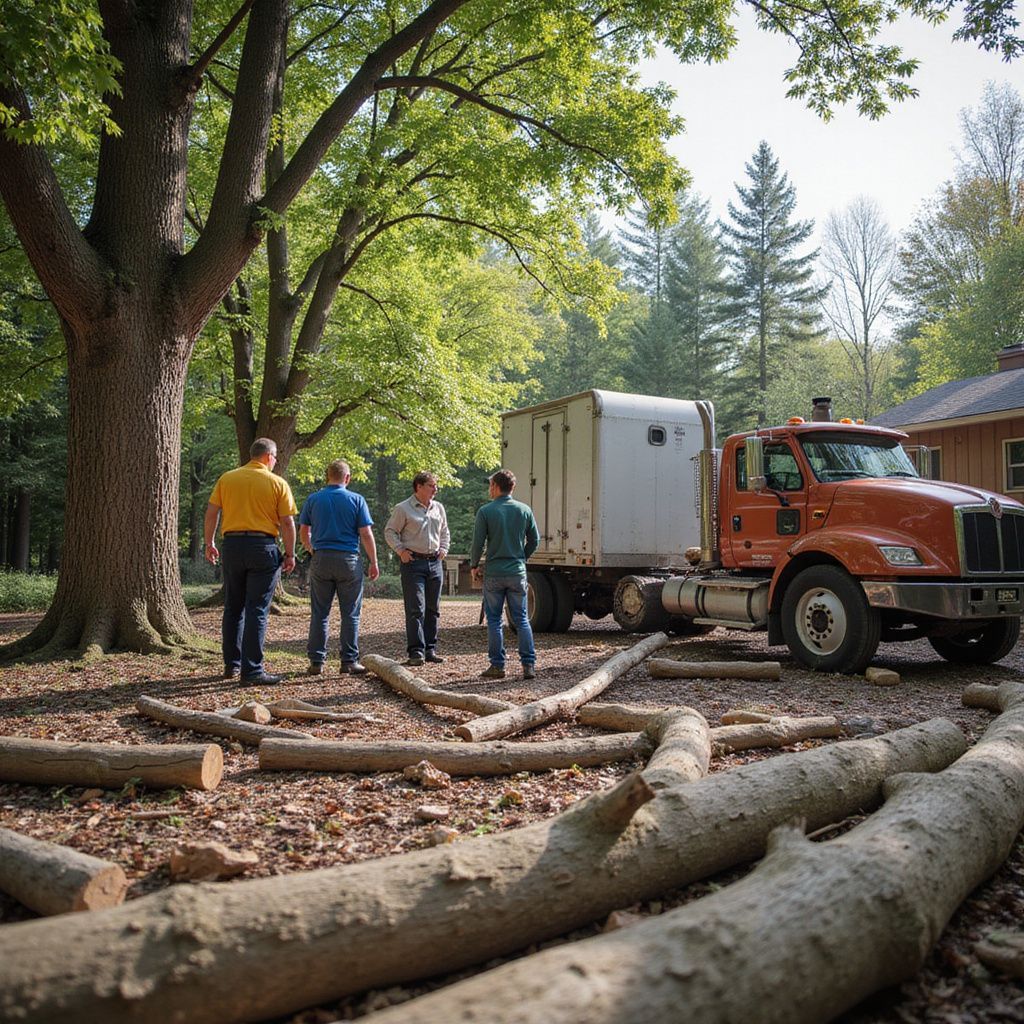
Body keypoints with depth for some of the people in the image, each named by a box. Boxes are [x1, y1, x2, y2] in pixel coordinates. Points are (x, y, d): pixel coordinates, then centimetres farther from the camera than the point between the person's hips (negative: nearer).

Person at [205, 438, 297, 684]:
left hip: (232, 545, 4)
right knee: (257, 611, -2)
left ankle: (232, 664, 22)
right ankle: (252, 670, -3)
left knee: (233, 608, 16)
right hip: (263, 546, -4)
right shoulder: (277, 483, -2)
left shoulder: (226, 479, 7)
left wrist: (209, 544, 12)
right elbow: (287, 522, -4)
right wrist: (290, 554, 2)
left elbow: (211, 514, 4)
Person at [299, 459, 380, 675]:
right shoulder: (356, 500, -2)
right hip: (349, 560, -2)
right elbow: (366, 535, -5)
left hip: (321, 559, 2)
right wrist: (373, 562, 3)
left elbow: (303, 534, 7)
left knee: (319, 613, 8)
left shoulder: (313, 499, 4)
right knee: (350, 614, 4)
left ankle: (316, 661, 9)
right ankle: (349, 661, 6)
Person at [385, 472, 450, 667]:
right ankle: (416, 651, -7)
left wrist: (443, 549, 11)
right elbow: (390, 532, 0)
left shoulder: (439, 508, 13)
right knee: (415, 609, -9)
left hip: (435, 562, 6)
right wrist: (401, 550, -9)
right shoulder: (403, 509, -4)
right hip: (413, 563, -6)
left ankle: (430, 649, 17)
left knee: (433, 609, 9)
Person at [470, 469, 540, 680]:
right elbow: (534, 540, 8)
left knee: (494, 620, 7)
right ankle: (529, 665, 4)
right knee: (521, 619, 8)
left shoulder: (486, 511, -7)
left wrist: (474, 566, 9)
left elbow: (478, 543, -7)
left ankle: (497, 666, 9)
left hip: (493, 573, -2)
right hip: (518, 573, 3)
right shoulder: (524, 510, 3)